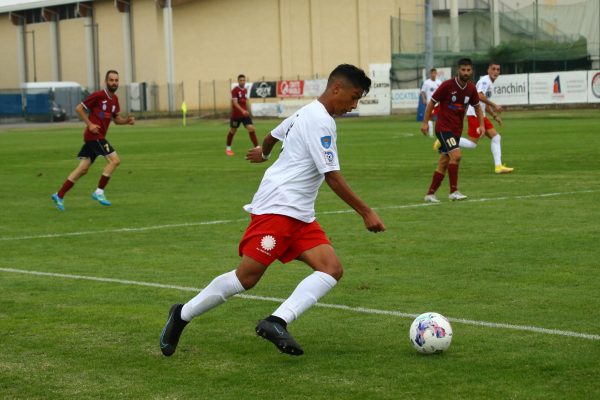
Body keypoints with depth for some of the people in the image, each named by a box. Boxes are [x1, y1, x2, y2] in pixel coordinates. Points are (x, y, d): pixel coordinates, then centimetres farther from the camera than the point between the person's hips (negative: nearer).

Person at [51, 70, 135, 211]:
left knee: (83, 169, 8)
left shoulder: (114, 99, 13)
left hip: (98, 137, 8)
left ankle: (59, 195, 11)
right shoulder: (98, 95, -10)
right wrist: (90, 124, -15)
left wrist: (127, 121, 1)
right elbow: (79, 108, -7)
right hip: (94, 135, -8)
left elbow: (117, 119, 22)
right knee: (114, 160, -12)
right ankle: (99, 192, -7)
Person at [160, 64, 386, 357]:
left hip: (300, 217, 10)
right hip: (277, 209, -10)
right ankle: (183, 315, 10)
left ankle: (277, 322, -23)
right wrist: (366, 212, -12)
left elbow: (273, 135, 35)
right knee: (246, 278, -10)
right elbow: (332, 177, -16)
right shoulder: (321, 122, -12)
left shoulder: (306, 113, 18)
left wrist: (263, 153, 57)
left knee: (332, 269, -10)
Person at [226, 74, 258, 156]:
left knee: (251, 129, -12)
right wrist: (242, 111, -36)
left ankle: (257, 148, -13)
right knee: (232, 131, 10)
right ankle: (228, 148, 30)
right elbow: (235, 103, -23)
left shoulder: (245, 90, 7)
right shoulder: (235, 90, -13)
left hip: (245, 114, 4)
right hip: (236, 114, -4)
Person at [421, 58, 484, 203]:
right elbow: (432, 102, -5)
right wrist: (425, 122, -7)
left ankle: (430, 194, 16)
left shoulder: (471, 88, 2)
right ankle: (453, 191, -17)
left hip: (456, 130, 6)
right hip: (443, 128, -6)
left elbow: (477, 106, 17)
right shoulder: (447, 85, -13)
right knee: (456, 155, -22)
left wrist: (481, 125, 6)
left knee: (444, 163, 7)